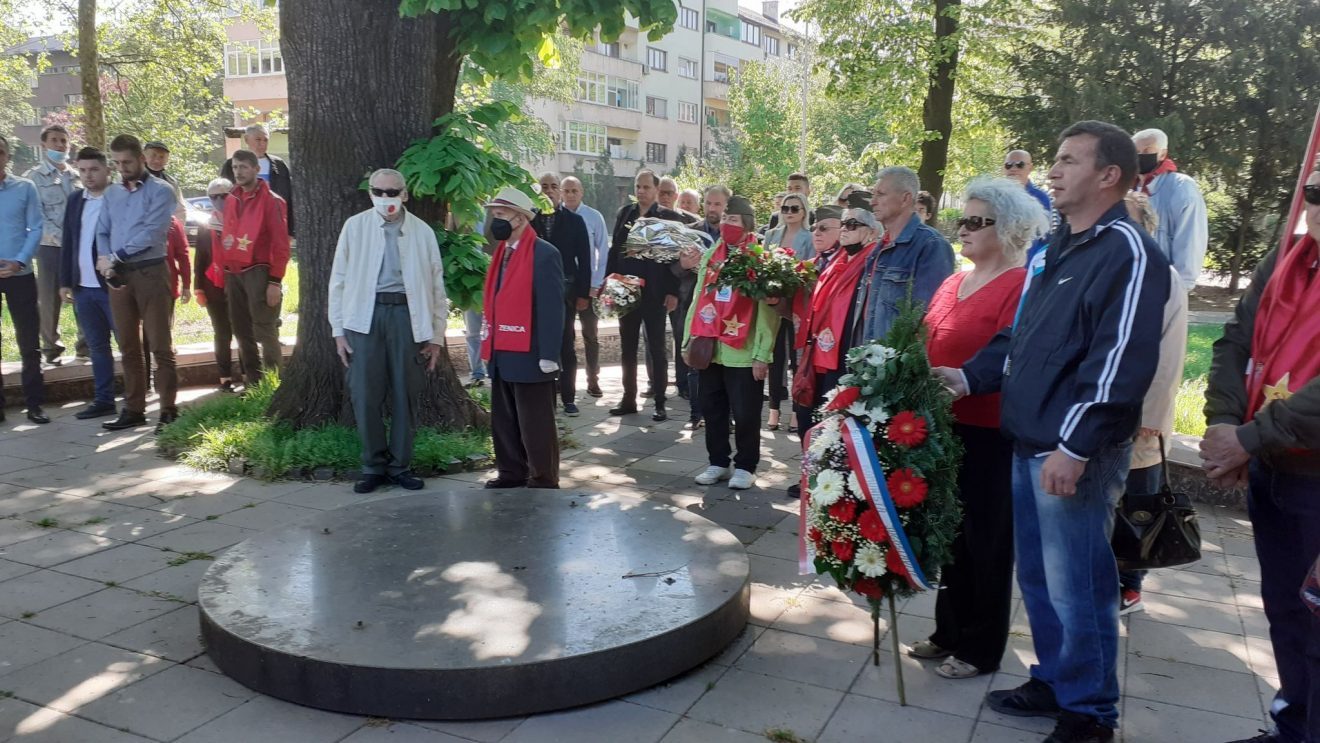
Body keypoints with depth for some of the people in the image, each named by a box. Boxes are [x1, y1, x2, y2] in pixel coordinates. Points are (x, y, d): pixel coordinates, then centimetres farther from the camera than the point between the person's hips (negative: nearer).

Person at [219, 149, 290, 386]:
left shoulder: (271, 200, -6)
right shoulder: (231, 200, 14)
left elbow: (280, 244, -10)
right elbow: (226, 239, 17)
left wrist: (275, 281, -15)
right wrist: (225, 273, 11)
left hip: (258, 272, -7)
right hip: (233, 274, 7)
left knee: (265, 332, -6)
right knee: (242, 331, 10)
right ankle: (253, 383, 19)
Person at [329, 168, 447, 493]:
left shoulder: (422, 232, 5)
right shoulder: (354, 226, 5)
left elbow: (436, 286, 6)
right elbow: (339, 280, 6)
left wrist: (436, 336, 4)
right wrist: (338, 330, 2)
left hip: (407, 315, 0)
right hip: (365, 315, 0)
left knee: (405, 394, 6)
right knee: (365, 395, 2)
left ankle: (400, 465, 19)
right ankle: (373, 466, 16)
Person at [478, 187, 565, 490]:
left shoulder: (544, 254, -11)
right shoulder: (502, 253, 13)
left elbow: (552, 308, -16)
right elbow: (496, 303, 15)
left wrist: (549, 355, -19)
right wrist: (490, 347, 13)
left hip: (529, 357, -8)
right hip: (502, 356, 8)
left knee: (535, 425, 2)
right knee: (504, 423, 14)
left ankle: (543, 482, 13)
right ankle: (511, 474, 26)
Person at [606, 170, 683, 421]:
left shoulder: (670, 218, -4)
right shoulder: (624, 213, 9)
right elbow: (614, 249, 10)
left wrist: (673, 292, -12)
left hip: (654, 294, -4)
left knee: (656, 349, 3)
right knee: (627, 348, 11)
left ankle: (660, 403, 9)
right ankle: (629, 399, 20)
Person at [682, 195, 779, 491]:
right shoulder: (710, 255, 13)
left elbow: (768, 310, -11)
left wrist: (762, 354, -15)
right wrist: (689, 339, 9)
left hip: (743, 353, -6)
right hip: (709, 349, 6)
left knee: (745, 414, 3)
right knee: (712, 411, 13)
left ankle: (745, 467, 18)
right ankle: (718, 462, 27)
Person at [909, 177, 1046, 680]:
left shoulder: (1021, 286, -13)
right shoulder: (952, 284, 13)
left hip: (990, 433, -8)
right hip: (945, 426, 8)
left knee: (986, 540, 6)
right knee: (950, 533, 17)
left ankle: (981, 649, 21)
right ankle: (949, 633, 32)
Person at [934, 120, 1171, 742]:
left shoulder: (1128, 253, -12)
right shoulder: (1056, 249, 16)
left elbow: (1121, 363, -20)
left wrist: (1075, 447, -22)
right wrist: (969, 376, 9)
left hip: (1077, 453, -9)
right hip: (1029, 444, 9)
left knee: (1077, 587, 1)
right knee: (1037, 577, 18)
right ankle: (1053, 682, 35)